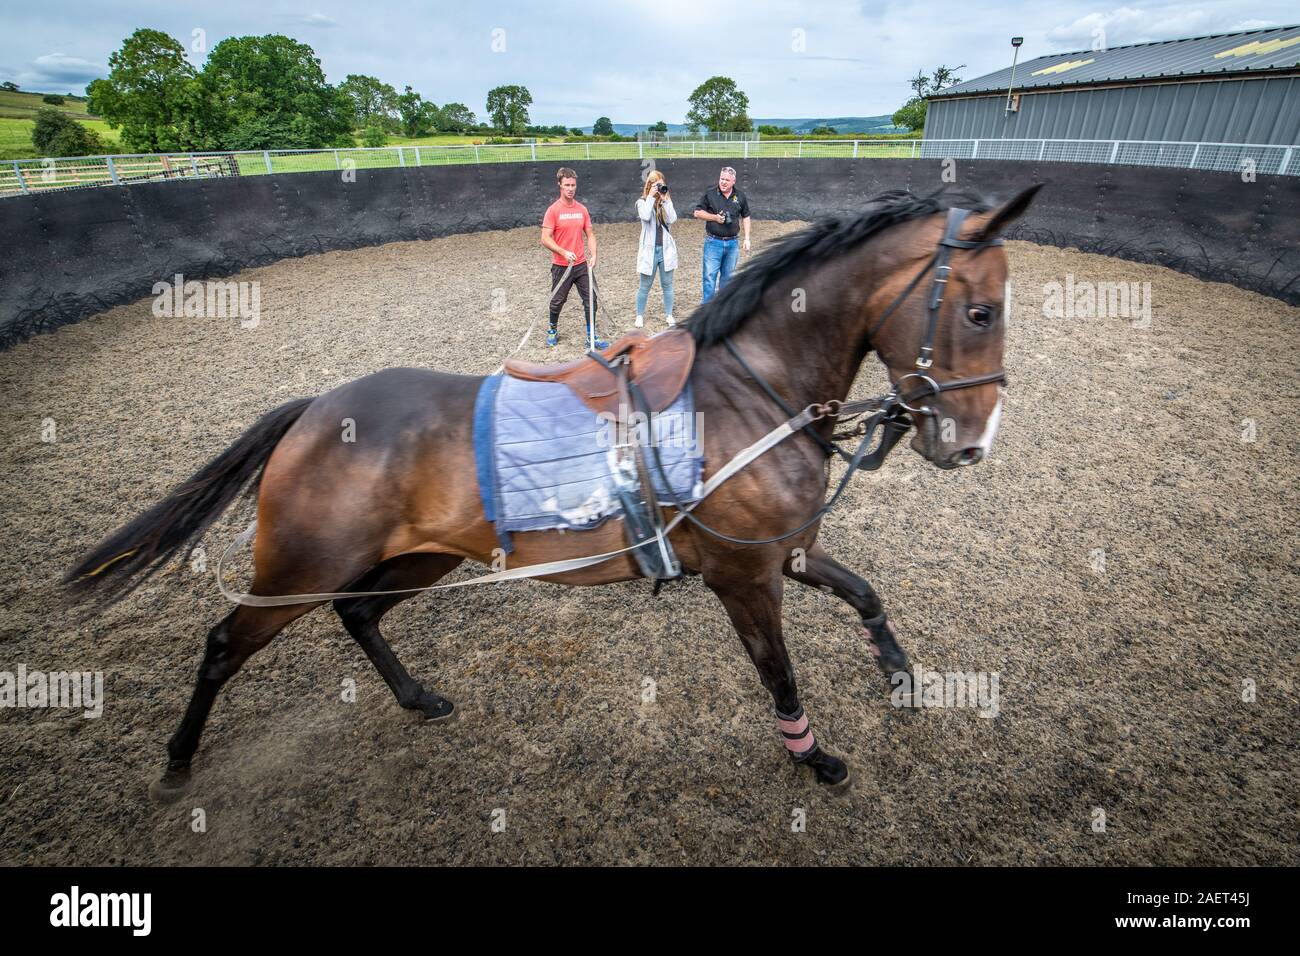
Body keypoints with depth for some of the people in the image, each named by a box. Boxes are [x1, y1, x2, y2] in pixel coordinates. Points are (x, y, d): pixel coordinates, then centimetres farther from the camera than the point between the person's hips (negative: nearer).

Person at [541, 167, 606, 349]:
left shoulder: (582, 209, 5)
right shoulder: (553, 210, -9)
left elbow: (590, 234, 11)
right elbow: (545, 239, -12)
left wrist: (594, 255, -5)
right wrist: (564, 252, -24)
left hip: (581, 264, 4)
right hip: (561, 266, -4)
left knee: (590, 300, 1)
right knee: (558, 301, 11)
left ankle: (592, 337, 10)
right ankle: (553, 331, 34)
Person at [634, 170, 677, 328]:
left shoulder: (667, 202, 7)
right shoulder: (642, 202, -2)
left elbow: (672, 219, -11)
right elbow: (645, 217, -23)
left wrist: (665, 199, -14)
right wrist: (651, 197, -17)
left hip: (666, 249, 3)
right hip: (649, 249, -2)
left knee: (667, 284, 10)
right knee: (645, 286, 6)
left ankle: (669, 315, 21)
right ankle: (640, 315, 20)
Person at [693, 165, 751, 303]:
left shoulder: (741, 197, 6)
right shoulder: (710, 195, -2)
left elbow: (745, 217, 14)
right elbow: (697, 213, 1)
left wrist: (747, 238, 7)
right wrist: (715, 217, -12)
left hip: (732, 243, 3)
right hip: (713, 242, -3)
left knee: (728, 276, 10)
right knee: (710, 275, -8)